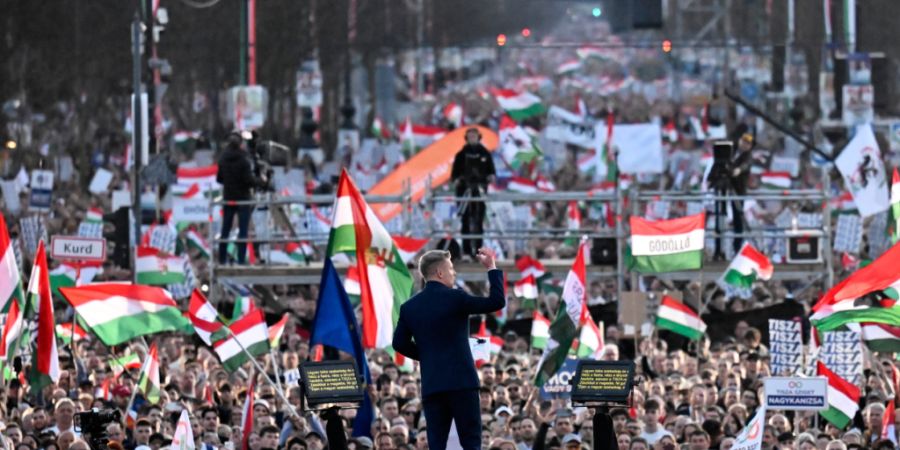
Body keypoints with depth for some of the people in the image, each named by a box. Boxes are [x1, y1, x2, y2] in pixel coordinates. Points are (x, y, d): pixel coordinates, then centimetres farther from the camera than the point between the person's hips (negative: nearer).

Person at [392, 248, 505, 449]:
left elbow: (400, 343, 8)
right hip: (461, 381, -4)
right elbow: (497, 302, -4)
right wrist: (492, 268, 5)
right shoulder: (455, 298, -7)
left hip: (431, 385, 4)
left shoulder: (410, 307, 7)